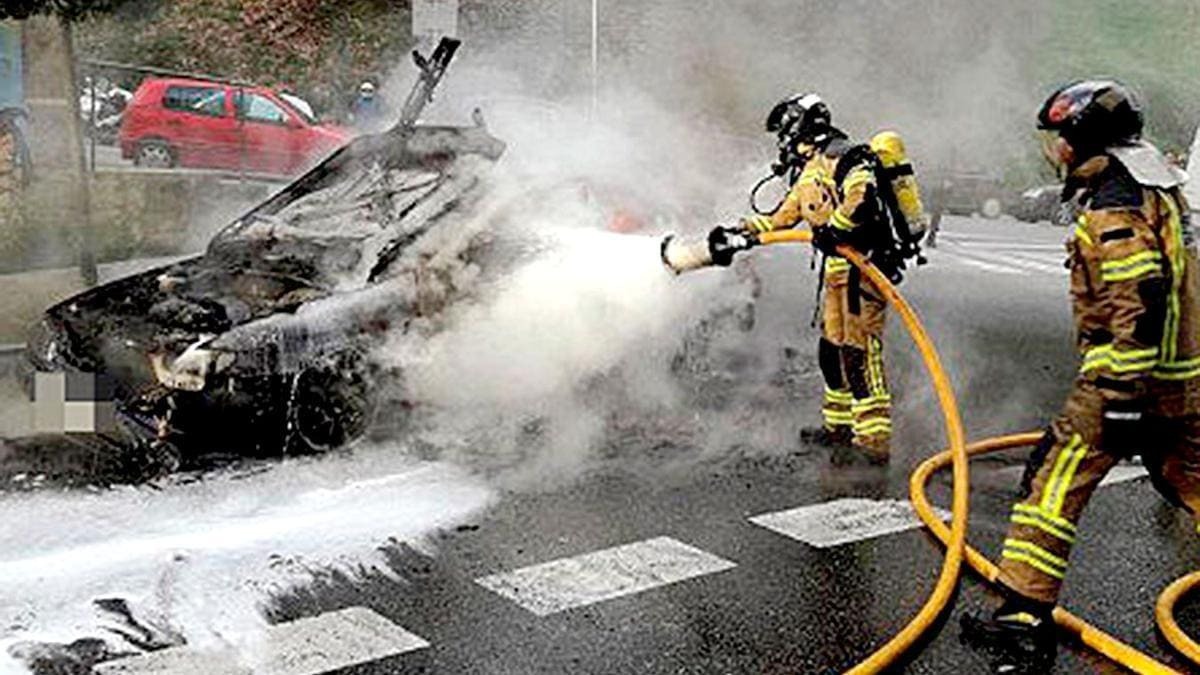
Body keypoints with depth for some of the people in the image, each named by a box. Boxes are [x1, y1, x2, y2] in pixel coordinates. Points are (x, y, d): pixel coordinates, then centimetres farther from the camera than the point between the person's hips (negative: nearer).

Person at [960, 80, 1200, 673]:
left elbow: (1142, 301, -25)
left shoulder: (1114, 205, -16)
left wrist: (1124, 394, -25)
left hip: (1131, 375, -10)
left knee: (1054, 485, -5)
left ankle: (1023, 622, -3)